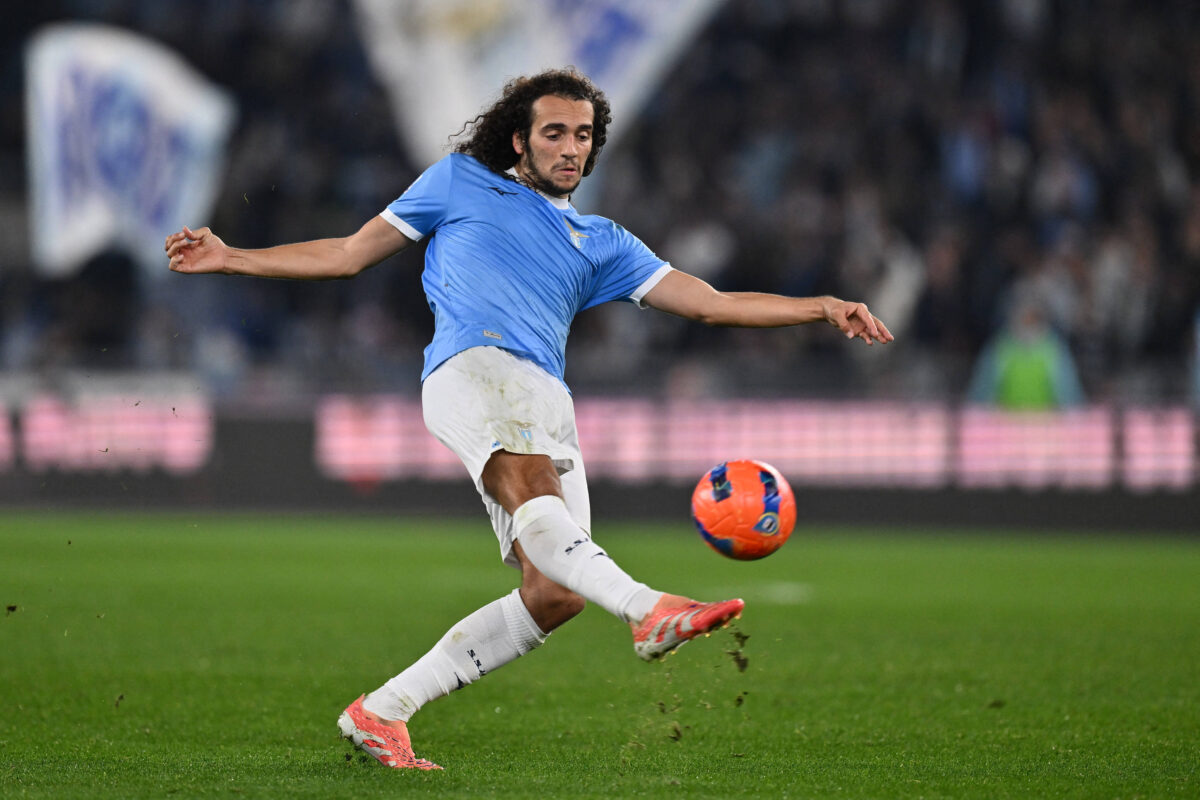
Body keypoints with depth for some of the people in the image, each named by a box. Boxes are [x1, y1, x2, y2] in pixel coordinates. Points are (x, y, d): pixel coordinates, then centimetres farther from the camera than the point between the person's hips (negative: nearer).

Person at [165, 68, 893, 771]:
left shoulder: (598, 242, 30)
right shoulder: (460, 183, 24)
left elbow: (710, 303, 25)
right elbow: (351, 255, 28)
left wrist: (823, 308, 15)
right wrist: (230, 258, 25)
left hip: (548, 400, 5)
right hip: (472, 365, -5)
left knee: (555, 592, -11)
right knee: (532, 494, -35)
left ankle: (383, 712, -3)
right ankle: (649, 611, -62)